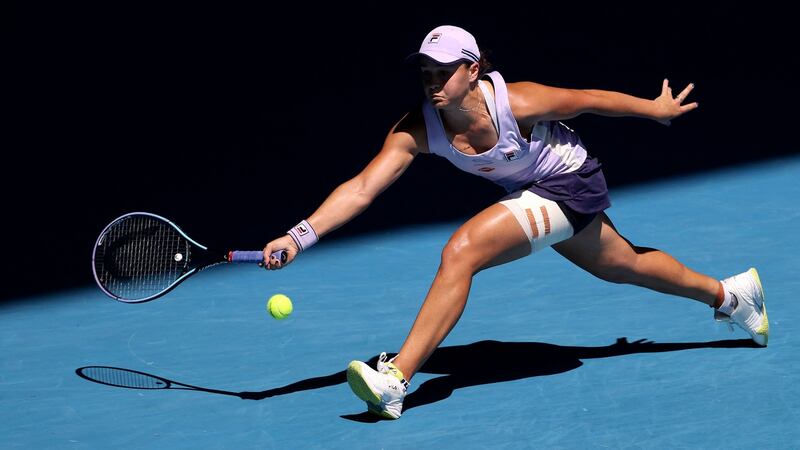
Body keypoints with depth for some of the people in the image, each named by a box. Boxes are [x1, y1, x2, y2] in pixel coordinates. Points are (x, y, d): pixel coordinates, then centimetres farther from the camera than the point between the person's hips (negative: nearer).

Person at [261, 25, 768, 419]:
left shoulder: (516, 102, -32)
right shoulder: (416, 130, -20)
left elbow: (590, 99, -15)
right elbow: (362, 188, -26)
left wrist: (657, 109, 1)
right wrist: (301, 235, -39)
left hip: (572, 185, -7)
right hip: (533, 195, 7)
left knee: (461, 250, -26)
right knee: (623, 266, 27)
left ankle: (395, 381, -25)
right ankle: (730, 293, 53)